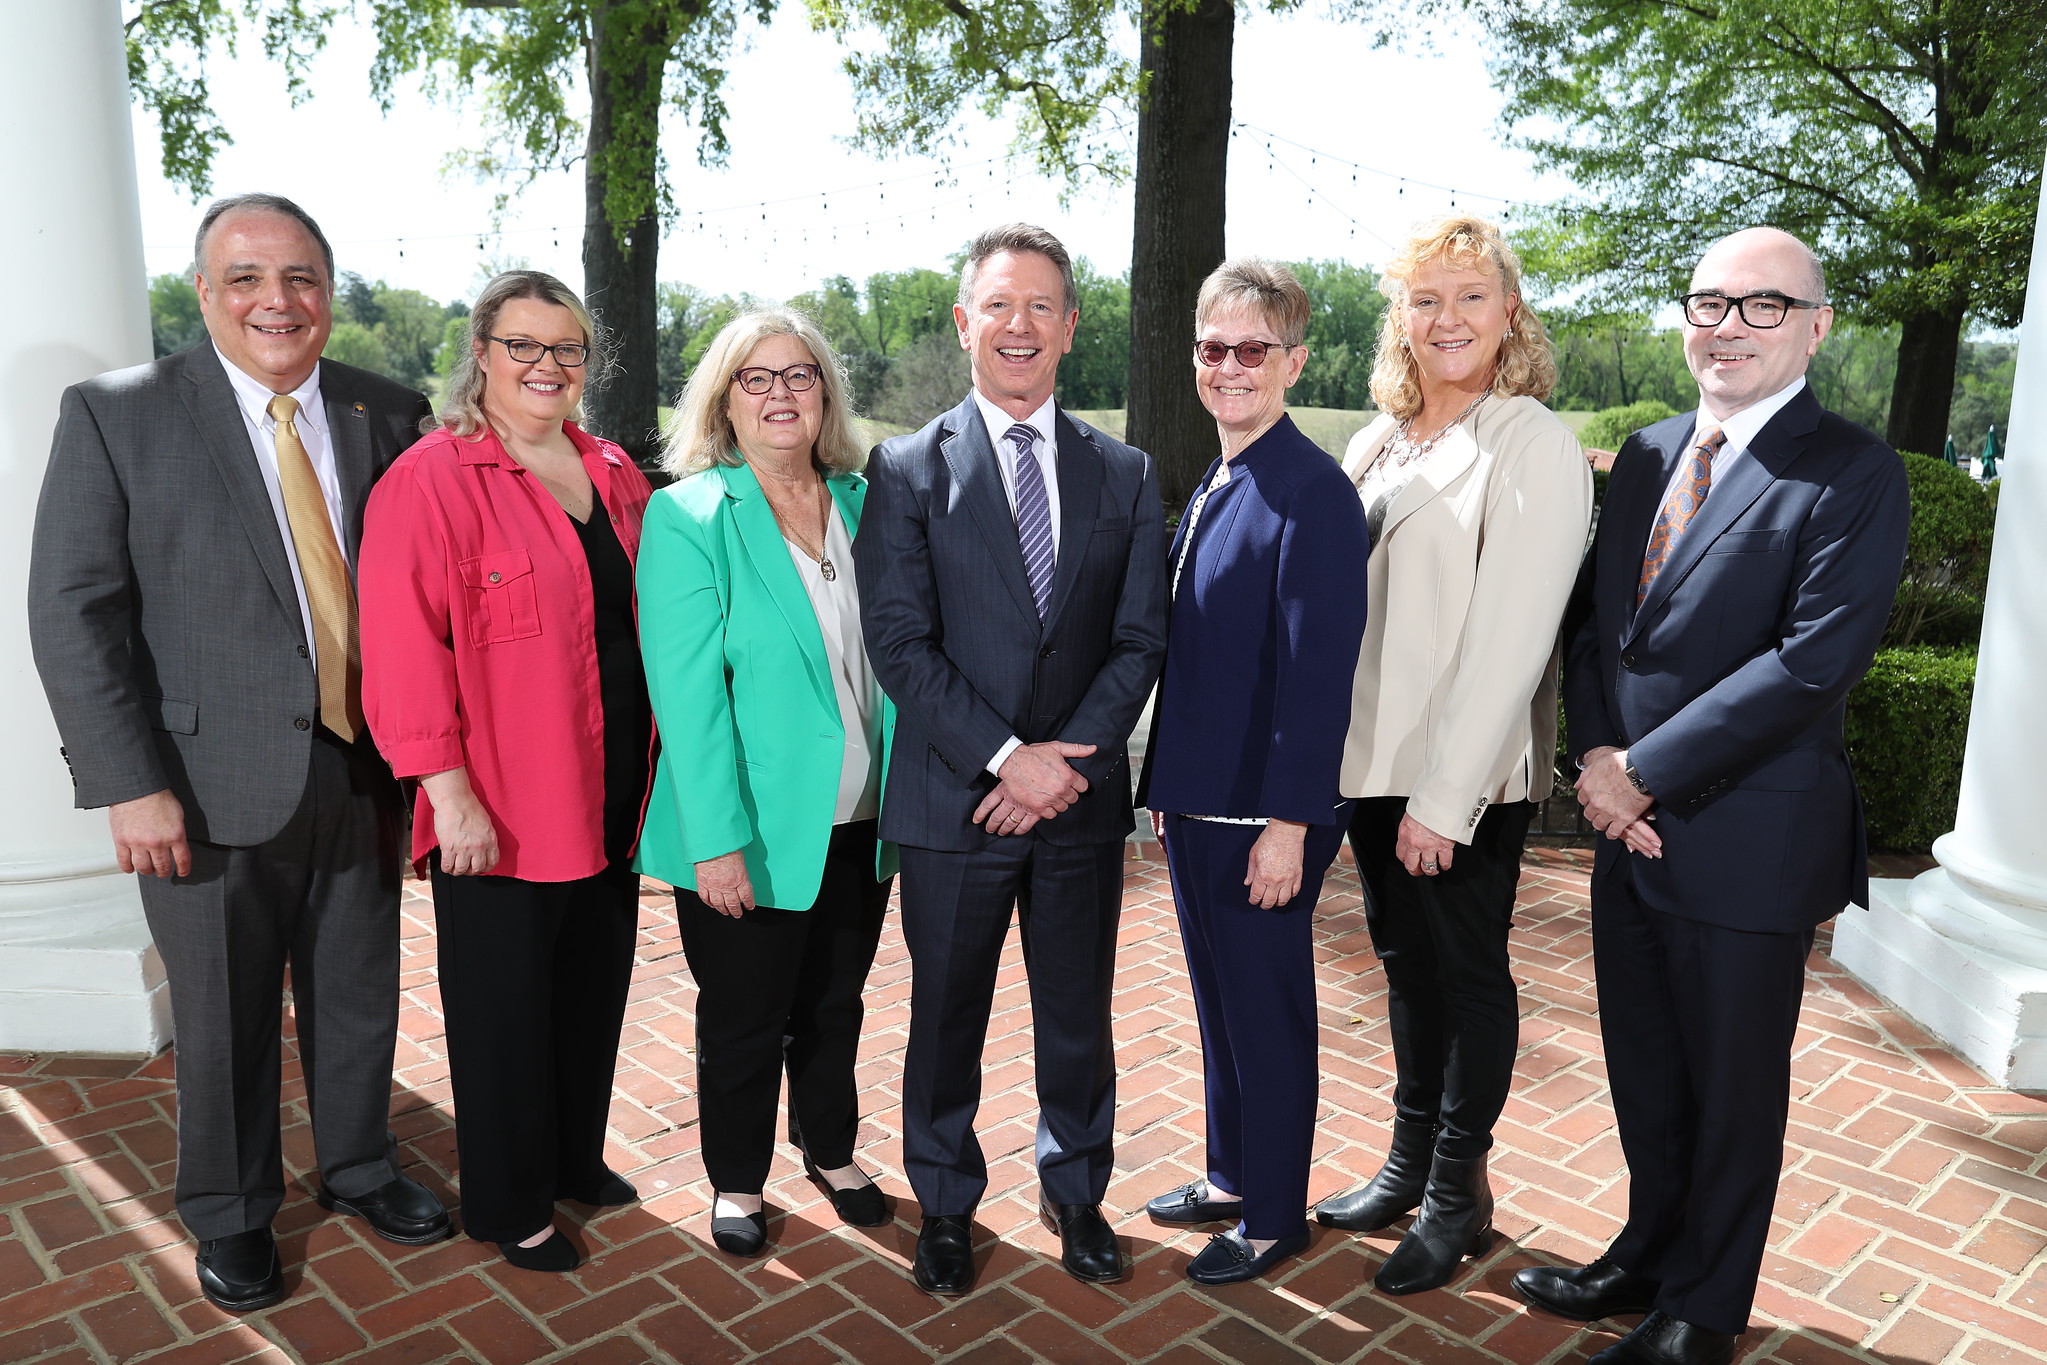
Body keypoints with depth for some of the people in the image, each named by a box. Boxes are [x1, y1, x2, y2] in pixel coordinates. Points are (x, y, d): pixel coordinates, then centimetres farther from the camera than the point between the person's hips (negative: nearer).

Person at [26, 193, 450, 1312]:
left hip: (360, 771, 3)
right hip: (212, 785, -2)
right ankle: (230, 1212, 37)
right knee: (223, 1016, 14)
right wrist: (130, 783, -13)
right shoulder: (116, 414, -5)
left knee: (360, 998, 18)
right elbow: (72, 611, -7)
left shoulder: (389, 416, 2)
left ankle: (359, 1169, 42)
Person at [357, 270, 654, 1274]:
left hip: (610, 793, 7)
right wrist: (448, 789, -19)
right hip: (498, 811, -6)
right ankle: (507, 1207, 28)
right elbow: (406, 647, -16)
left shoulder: (613, 476, 9)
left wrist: (652, 760, 13)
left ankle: (577, 1157, 40)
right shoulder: (433, 478, -12)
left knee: (595, 985, 19)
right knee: (503, 1006, 9)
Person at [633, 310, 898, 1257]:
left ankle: (831, 1150, 44)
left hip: (858, 822, 4)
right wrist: (717, 840, -19)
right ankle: (737, 1182, 36)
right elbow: (686, 689, -15)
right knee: (743, 1021, 13)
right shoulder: (689, 515, -10)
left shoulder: (863, 502, 4)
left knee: (834, 1003, 21)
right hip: (752, 833, -4)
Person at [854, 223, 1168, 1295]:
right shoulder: (908, 470, -2)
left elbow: (1139, 639, 1)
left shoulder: (1124, 474, 6)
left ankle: (1076, 1193, 38)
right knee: (947, 1019, 12)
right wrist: (1007, 757, -17)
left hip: (1083, 801, 2)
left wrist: (1068, 759, -12)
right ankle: (945, 1208, 34)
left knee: (1078, 1015, 15)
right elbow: (900, 644, -9)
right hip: (953, 801, -2)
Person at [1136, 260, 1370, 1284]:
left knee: (1266, 1013, 8)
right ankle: (1230, 1175, 40)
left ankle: (1275, 1216, 27)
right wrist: (1165, 784, 15)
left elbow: (1316, 672, -20)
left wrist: (1289, 823, -21)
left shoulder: (1312, 493, -16)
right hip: (1198, 804, 9)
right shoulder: (1210, 488, 11)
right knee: (1219, 1003, 21)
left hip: (1264, 815, -8)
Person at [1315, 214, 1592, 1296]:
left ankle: (1458, 1194, 26)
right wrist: (1328, 749, 7)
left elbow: (1510, 638, -17)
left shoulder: (1536, 447, -11)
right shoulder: (1376, 447, 9)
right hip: (1372, 759, 6)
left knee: (1468, 971, 8)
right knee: (1405, 962, 17)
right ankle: (1408, 1163, 34)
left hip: (1468, 778, -6)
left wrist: (1444, 797, -18)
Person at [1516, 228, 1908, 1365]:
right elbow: (1596, 618, 9)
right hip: (1635, 833, 6)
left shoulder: (1854, 474, -11)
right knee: (1645, 1079, 20)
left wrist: (1646, 772, -18)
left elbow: (1814, 661, -20)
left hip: (1748, 843, -6)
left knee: (1732, 1093, 12)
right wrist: (1599, 756, -7)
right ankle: (1651, 1256, 42)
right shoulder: (1649, 453, 9)